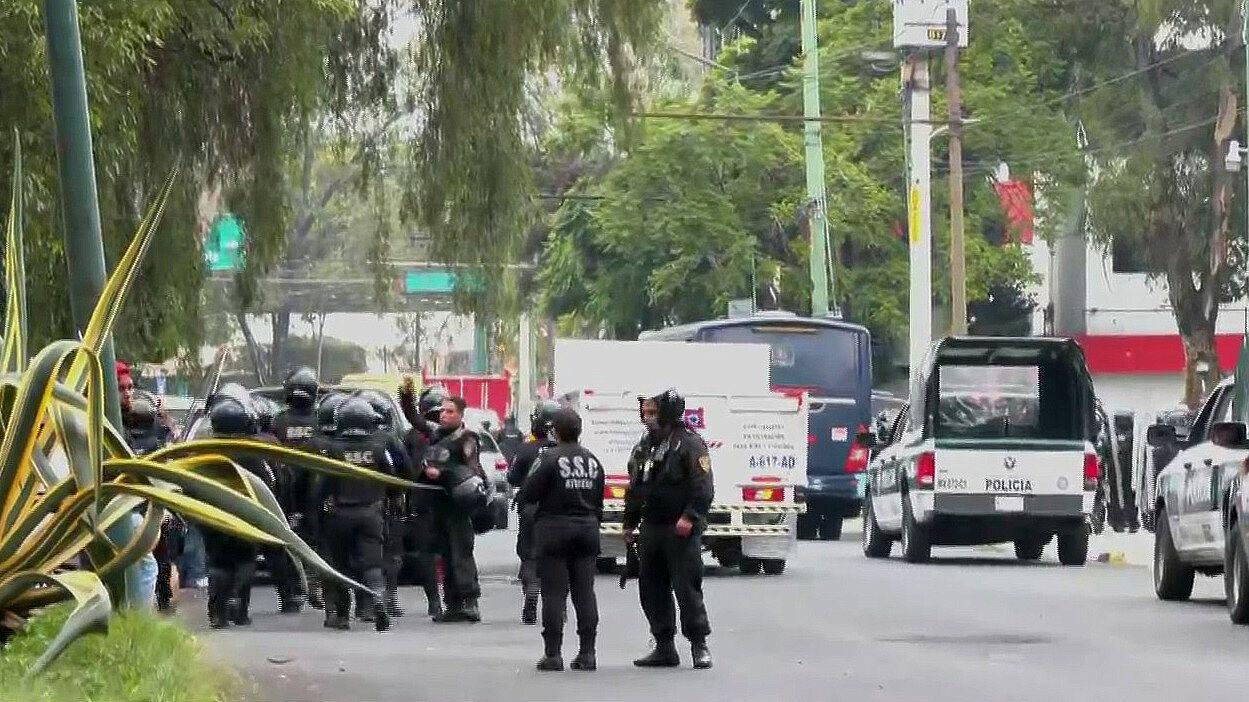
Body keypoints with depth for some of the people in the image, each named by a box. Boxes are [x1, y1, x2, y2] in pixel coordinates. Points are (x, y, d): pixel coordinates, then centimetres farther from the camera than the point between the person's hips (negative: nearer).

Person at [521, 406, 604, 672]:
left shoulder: (549, 459, -12)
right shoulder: (592, 461, 8)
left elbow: (527, 495, -13)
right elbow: (598, 502, 12)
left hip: (554, 530, -5)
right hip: (587, 528, 5)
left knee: (554, 593, -2)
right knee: (585, 592, 6)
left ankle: (553, 653, -4)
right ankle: (587, 653, 5)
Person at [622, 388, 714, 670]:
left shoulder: (689, 443, -7)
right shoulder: (644, 447, 17)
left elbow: (703, 486, -14)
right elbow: (635, 488, 25)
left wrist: (690, 517, -24)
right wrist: (630, 524, 22)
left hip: (680, 530, -8)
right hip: (650, 529, 8)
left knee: (686, 587, -8)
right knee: (652, 590, 7)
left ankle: (699, 645, -1)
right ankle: (664, 648, 13)